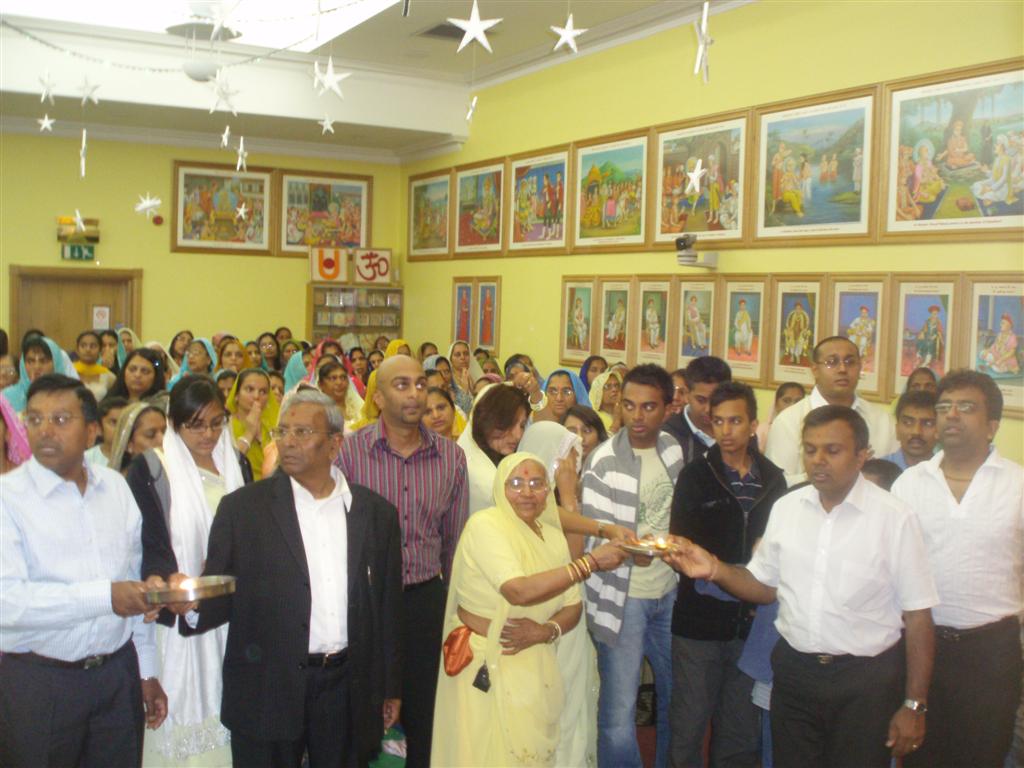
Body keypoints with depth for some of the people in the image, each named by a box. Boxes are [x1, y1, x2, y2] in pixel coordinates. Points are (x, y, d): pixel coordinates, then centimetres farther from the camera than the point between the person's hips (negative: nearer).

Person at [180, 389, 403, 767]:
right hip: (268, 691, -2)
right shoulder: (242, 507, -1)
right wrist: (193, 604, -23)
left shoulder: (377, 512, 4)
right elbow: (222, 594, -1)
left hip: (349, 690, 2)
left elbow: (387, 605, 8)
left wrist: (390, 689, 10)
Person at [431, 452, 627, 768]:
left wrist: (546, 631, -14)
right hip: (486, 665, -6)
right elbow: (519, 591, -26)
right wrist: (591, 562, -24)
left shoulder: (553, 536, 7)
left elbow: (572, 606, 8)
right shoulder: (484, 525, -14)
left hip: (536, 665, 6)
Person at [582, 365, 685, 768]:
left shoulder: (675, 449, 2)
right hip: (623, 596, -5)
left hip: (671, 592, 5)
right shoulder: (604, 460, -14)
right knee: (618, 712, -1)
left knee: (677, 698, 17)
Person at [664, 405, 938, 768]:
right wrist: (715, 570, -9)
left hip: (867, 679, -4)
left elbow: (918, 616, -8)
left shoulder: (895, 518, -11)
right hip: (793, 671, 4)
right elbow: (765, 587, 9)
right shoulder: (786, 508, 2)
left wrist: (914, 705, -7)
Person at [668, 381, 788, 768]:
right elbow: (679, 545, -5)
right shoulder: (696, 475, -2)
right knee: (689, 724, 4)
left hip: (751, 621, 3)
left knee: (742, 729, 12)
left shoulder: (773, 479, 6)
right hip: (700, 620, -2)